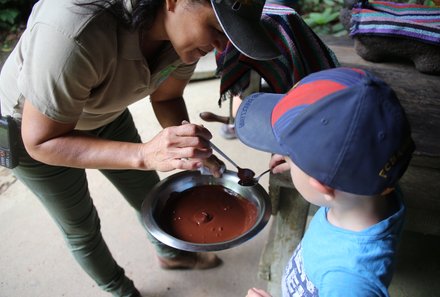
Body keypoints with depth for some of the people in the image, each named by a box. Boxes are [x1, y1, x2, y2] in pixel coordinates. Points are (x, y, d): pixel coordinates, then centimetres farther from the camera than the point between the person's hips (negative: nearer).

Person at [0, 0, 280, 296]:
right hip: (33, 131, -4)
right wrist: (144, 154, -45)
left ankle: (169, 254, 50)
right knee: (81, 227, 12)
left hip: (105, 114, 5)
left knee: (150, 196, 18)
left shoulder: (188, 24, -22)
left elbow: (166, 98, -6)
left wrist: (190, 150, -24)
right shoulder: (73, 31, -43)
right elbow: (41, 142, -33)